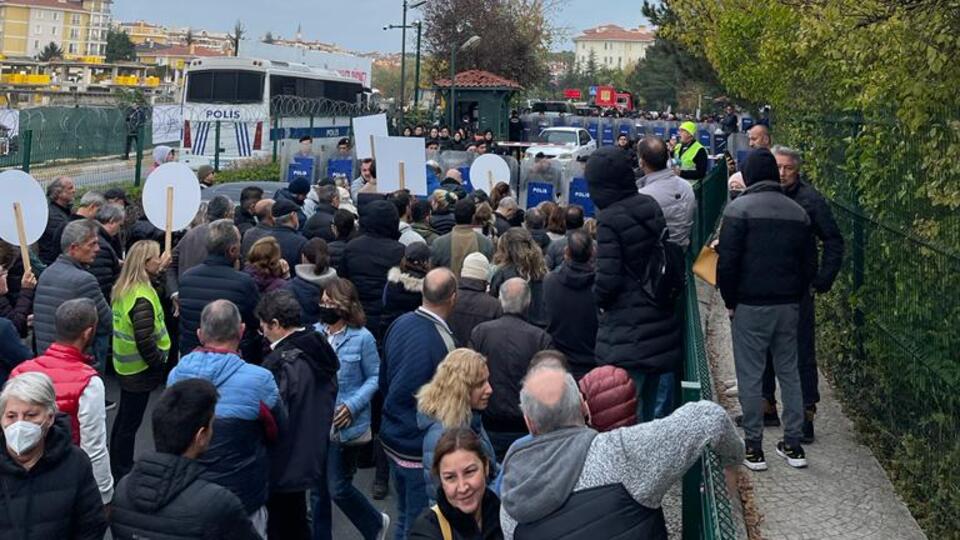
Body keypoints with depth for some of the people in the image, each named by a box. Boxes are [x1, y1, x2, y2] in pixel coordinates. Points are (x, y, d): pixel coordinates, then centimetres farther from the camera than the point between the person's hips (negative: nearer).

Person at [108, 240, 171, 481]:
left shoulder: (123, 288, 3)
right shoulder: (141, 298, -25)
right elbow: (144, 340, -27)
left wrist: (159, 271, 20)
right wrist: (159, 363, -12)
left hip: (126, 363, 10)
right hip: (140, 368, -10)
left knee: (125, 416, 21)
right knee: (131, 421, 2)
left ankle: (117, 466, 34)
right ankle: (123, 473, 12)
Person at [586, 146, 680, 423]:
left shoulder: (609, 219, -17)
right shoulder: (651, 206, 5)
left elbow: (607, 277, -19)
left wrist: (599, 298, 1)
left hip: (628, 328, -8)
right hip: (660, 319, 8)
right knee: (650, 402, 19)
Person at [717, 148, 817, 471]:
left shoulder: (739, 208, -9)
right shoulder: (798, 212, 7)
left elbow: (727, 261, -13)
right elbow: (810, 262, 9)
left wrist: (730, 301, -2)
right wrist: (796, 296, 16)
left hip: (750, 307, -5)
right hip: (789, 306, 5)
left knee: (750, 377, 2)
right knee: (789, 372, 13)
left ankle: (753, 448, 7)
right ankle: (793, 445, 17)